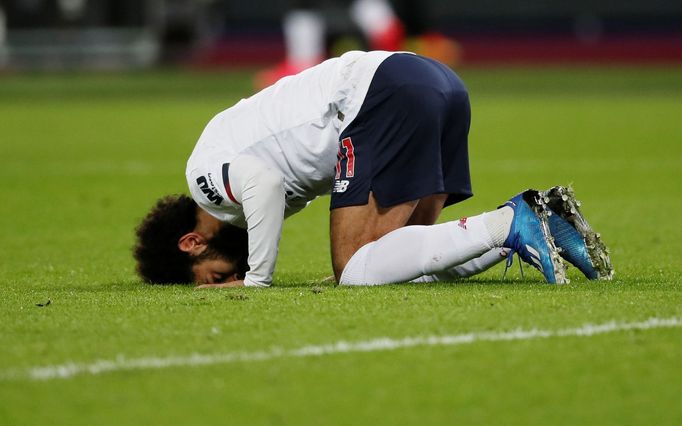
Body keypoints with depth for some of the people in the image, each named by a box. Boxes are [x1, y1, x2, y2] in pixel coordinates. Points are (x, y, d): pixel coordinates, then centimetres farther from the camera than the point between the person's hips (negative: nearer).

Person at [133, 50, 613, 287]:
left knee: (357, 270, -9)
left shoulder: (206, 176, 0)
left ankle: (508, 225, -17)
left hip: (387, 96, -10)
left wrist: (254, 280, -10)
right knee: (402, 260, 8)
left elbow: (263, 183, -21)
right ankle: (537, 216, -4)